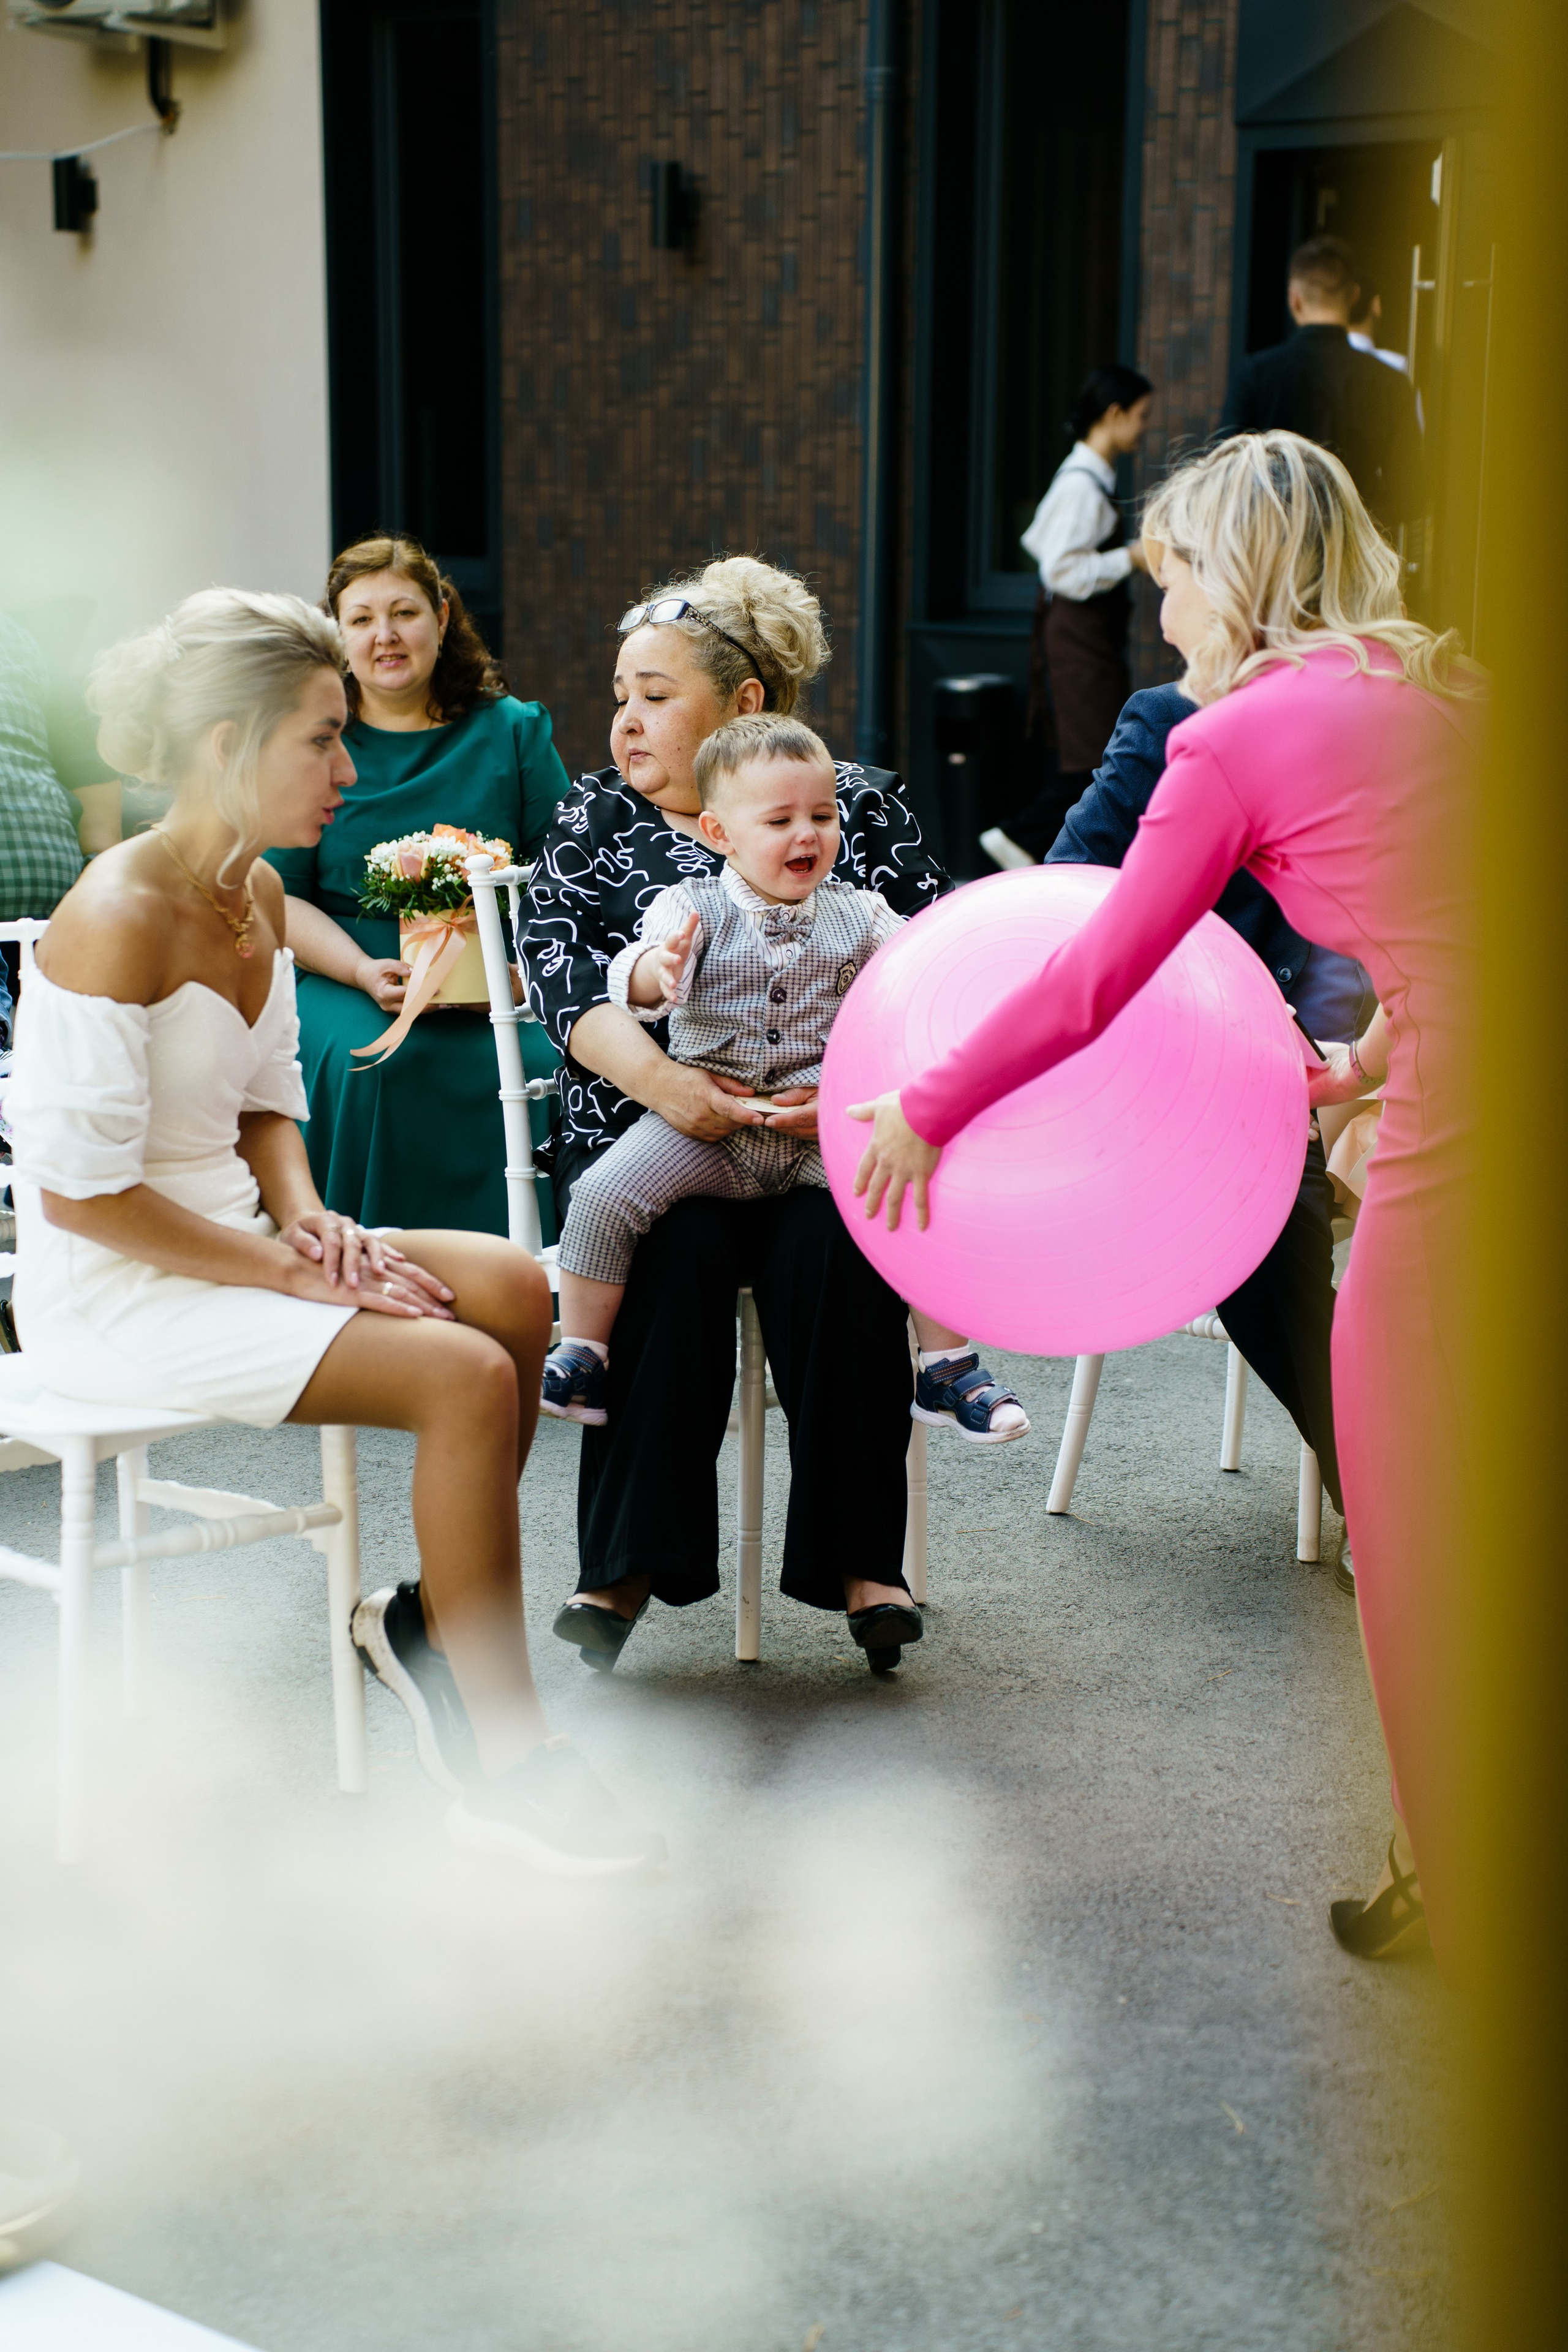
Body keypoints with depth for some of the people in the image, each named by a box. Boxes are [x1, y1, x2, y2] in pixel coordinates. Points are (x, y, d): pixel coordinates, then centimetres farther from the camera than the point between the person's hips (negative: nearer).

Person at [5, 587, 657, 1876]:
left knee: (510, 1285, -5)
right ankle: (508, 1768, -9)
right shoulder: (119, 921, -21)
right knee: (468, 1377, -20)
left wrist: (306, 1217, -4)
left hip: (226, 1242, 9)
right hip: (111, 1297, -9)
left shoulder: (259, 892, 6)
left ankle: (435, 1621, 7)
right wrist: (288, 1273, -19)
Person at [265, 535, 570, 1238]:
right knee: (375, 1062, -33)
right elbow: (279, 897, 3)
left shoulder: (514, 731, 11)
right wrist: (366, 973, -15)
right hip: (343, 984, -1)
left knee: (540, 1064, -30)